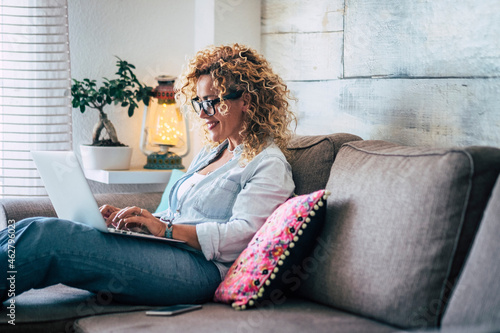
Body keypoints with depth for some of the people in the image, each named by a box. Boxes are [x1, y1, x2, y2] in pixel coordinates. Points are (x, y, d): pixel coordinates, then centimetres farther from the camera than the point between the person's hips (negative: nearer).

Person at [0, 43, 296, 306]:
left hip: (198, 268, -8)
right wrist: (123, 218, 8)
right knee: (30, 229, -13)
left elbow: (242, 235, -13)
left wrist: (166, 228, -20)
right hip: (161, 252, 8)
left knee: (43, 236, -26)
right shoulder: (209, 154, 29)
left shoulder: (269, 165, 1)